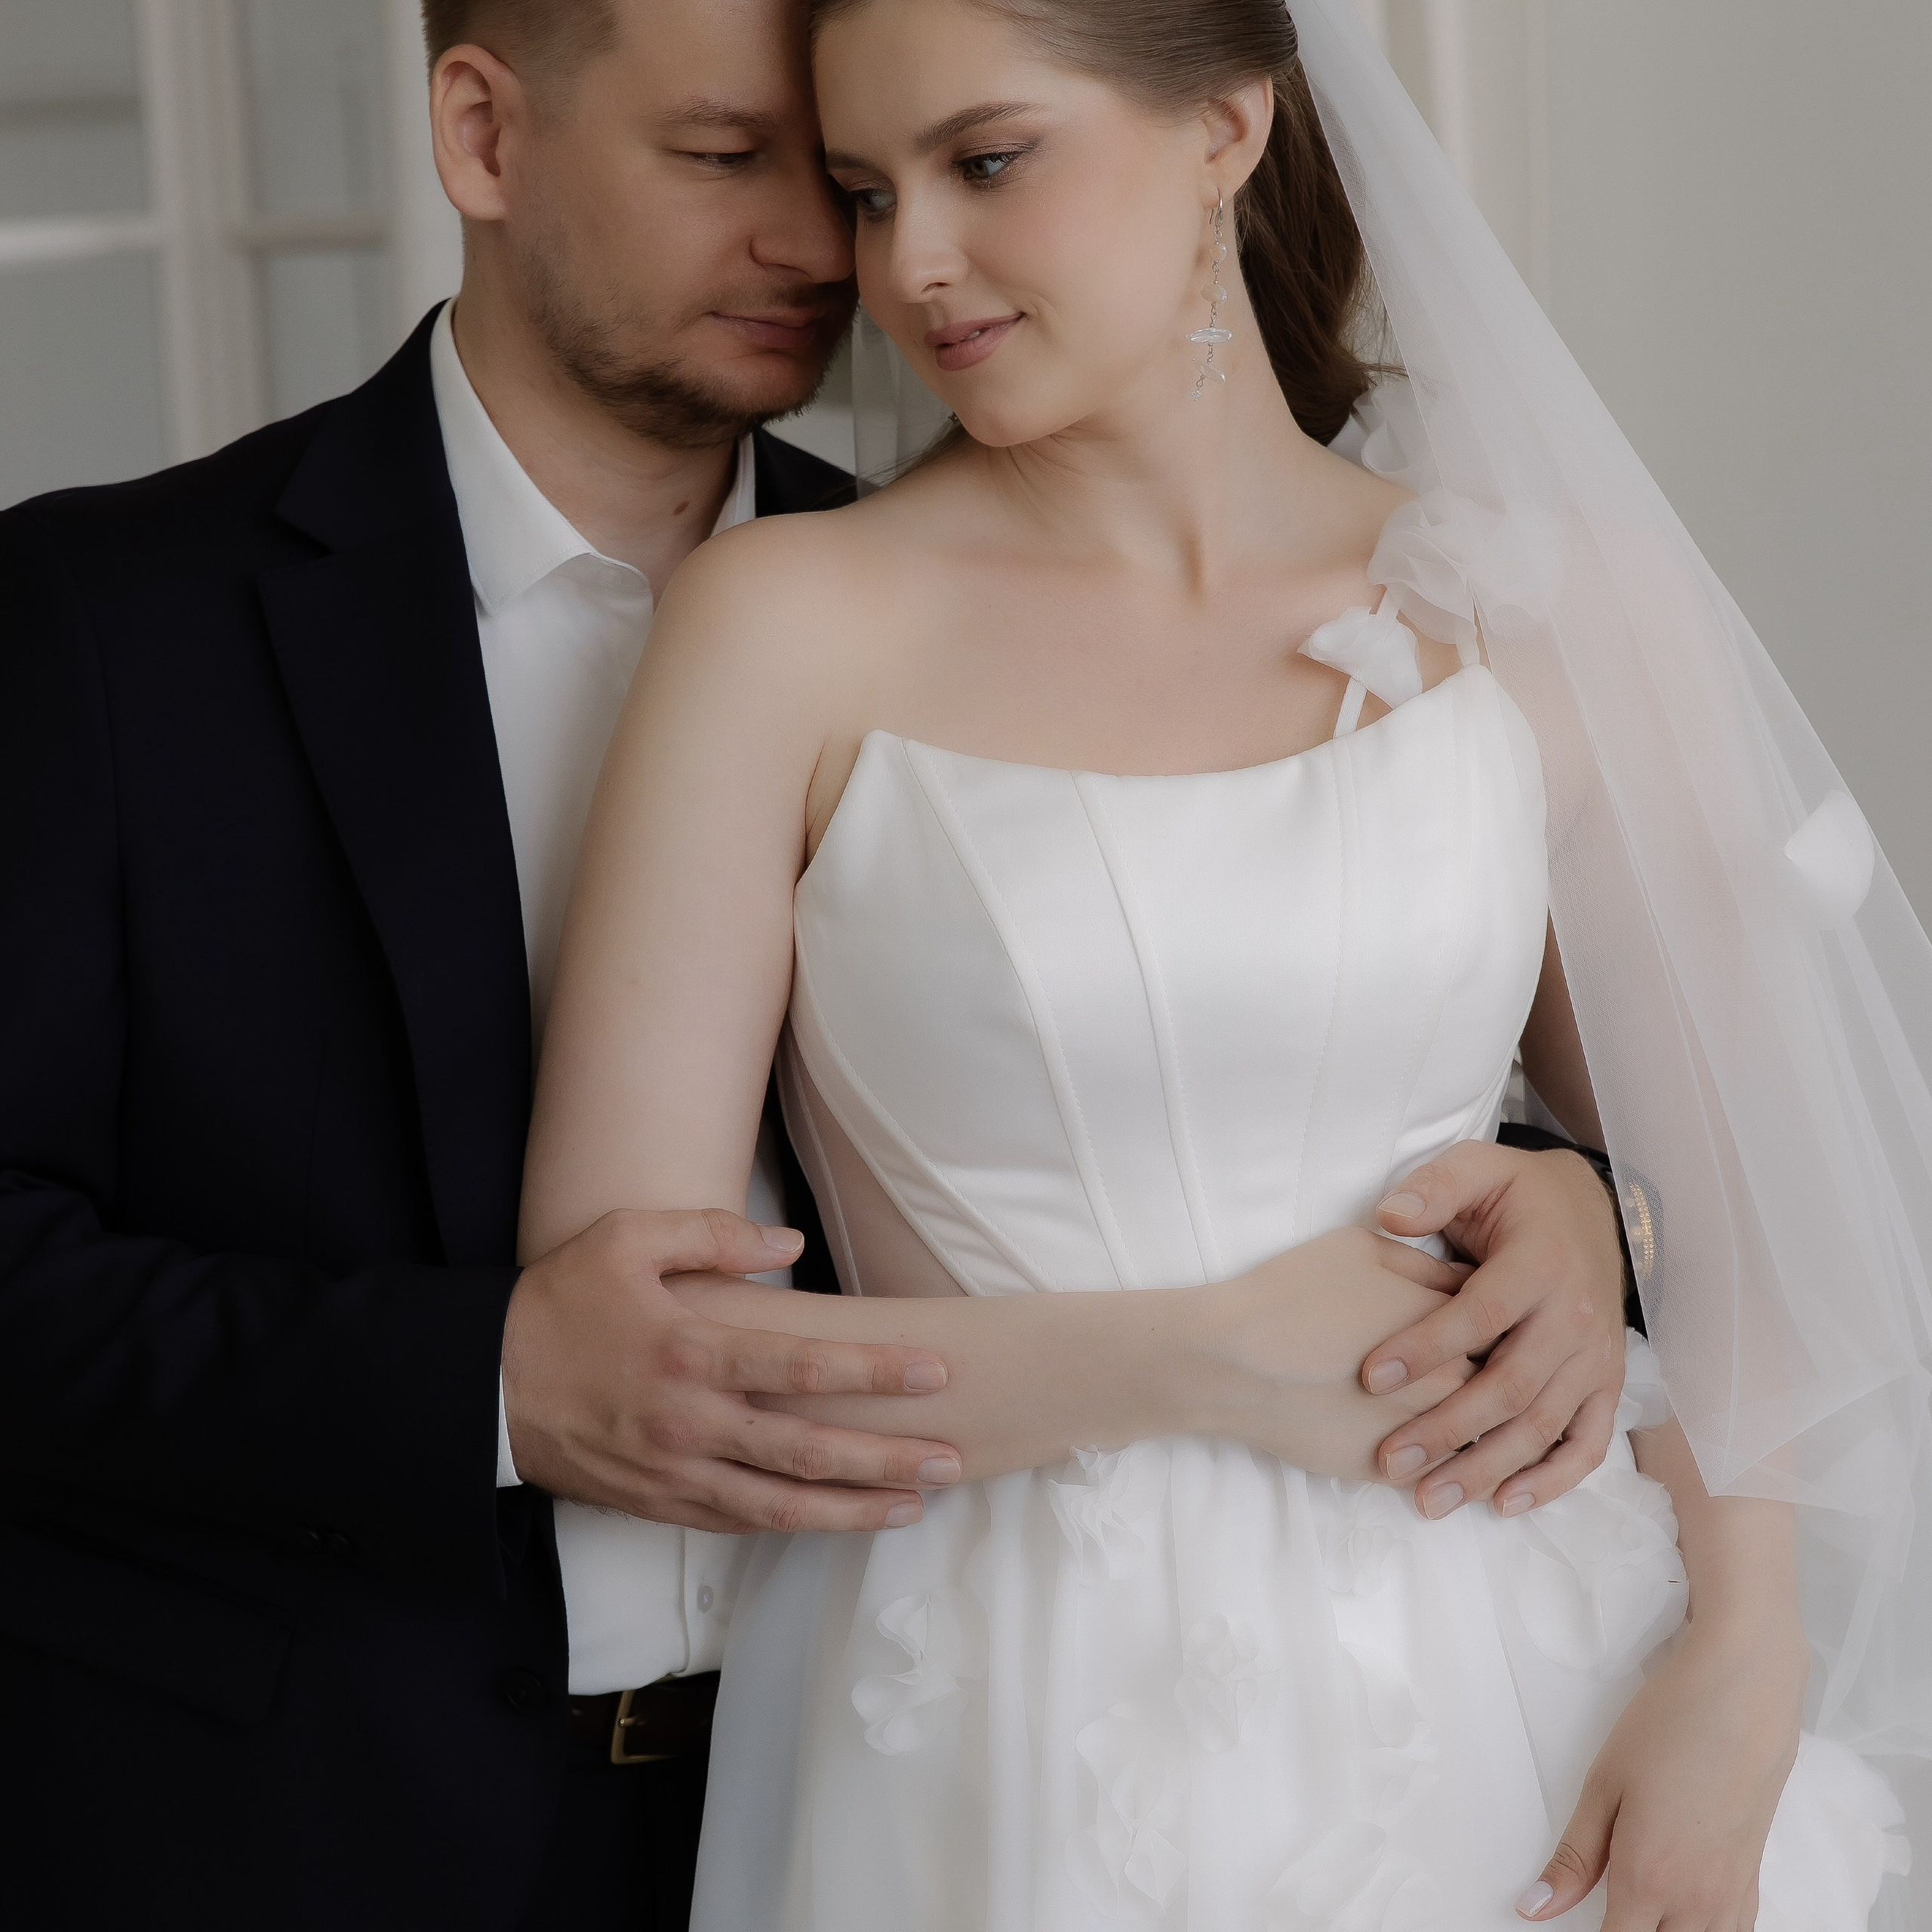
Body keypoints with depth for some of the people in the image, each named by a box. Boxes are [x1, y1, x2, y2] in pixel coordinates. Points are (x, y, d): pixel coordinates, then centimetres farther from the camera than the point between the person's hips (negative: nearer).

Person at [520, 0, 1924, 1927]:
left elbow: (1714, 1196, 5)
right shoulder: (794, 625, -6)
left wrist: (1740, 1672, -10)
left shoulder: (1519, 608, 0)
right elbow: (616, 1328, -10)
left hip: (1511, 1705, 2)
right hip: (1002, 1752, -2)